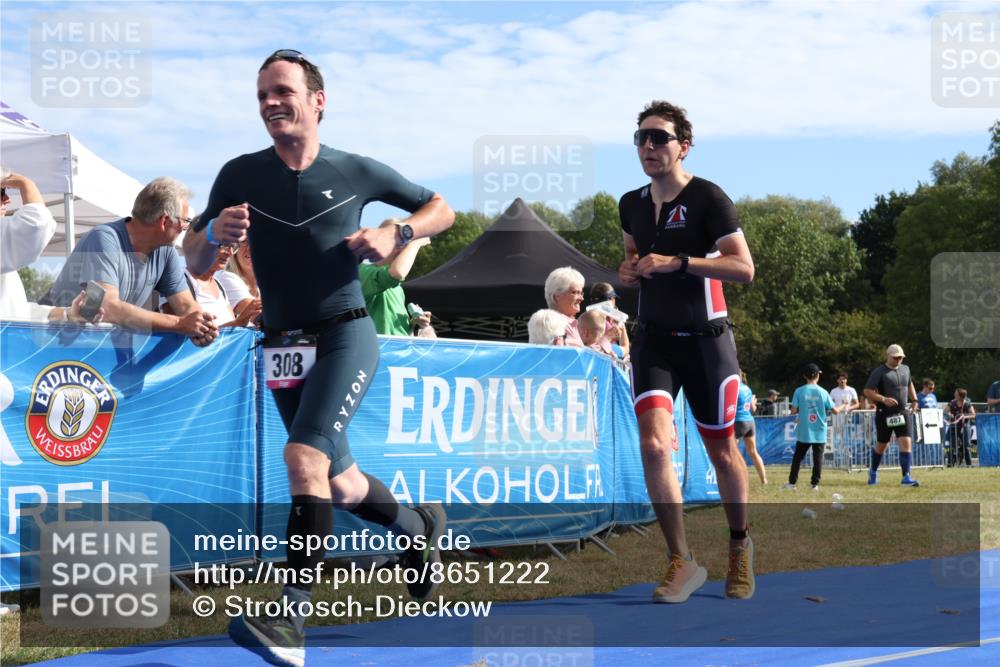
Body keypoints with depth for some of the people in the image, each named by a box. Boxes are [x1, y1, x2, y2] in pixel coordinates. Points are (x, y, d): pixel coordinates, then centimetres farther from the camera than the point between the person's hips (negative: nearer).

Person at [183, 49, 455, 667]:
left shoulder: (356, 171, -2)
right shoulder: (241, 175, 2)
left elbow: (441, 209, 10)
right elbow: (197, 263, 2)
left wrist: (395, 234, -9)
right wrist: (214, 233, -21)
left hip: (345, 335, -4)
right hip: (283, 347, 4)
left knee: (305, 458, -25)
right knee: (341, 486, 14)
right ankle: (422, 526, 45)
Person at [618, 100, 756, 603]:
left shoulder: (708, 198, -11)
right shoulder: (632, 204, 7)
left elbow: (744, 268, -17)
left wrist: (678, 262, -25)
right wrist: (629, 270, 3)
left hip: (705, 339, -3)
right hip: (654, 338, 4)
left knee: (722, 452, 9)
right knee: (654, 444, -16)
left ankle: (739, 546, 34)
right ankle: (681, 563, -6)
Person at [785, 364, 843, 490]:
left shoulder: (799, 391, -6)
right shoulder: (823, 392, -3)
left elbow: (793, 411, -7)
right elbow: (835, 410, 0)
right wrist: (843, 407, 22)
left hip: (803, 432, 0)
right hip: (819, 433, 0)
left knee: (797, 457, 11)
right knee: (818, 458, 6)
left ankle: (792, 482, 11)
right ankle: (815, 483, 3)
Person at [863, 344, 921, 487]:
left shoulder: (905, 369, 10)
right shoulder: (879, 372, -9)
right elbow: (867, 391, -14)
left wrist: (914, 399, 18)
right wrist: (883, 399, -25)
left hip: (902, 413, 4)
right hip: (884, 414, -4)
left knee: (906, 443, -10)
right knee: (881, 445, 10)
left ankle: (906, 477, -12)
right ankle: (873, 471, 34)